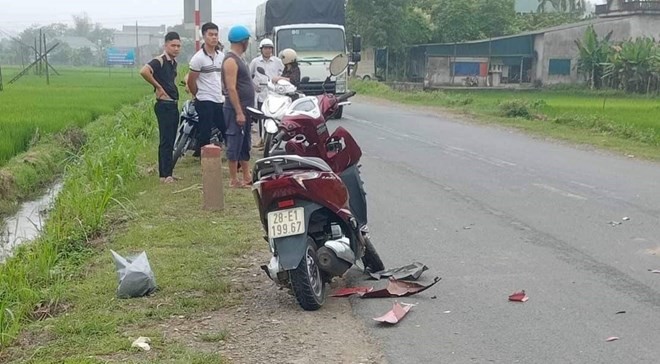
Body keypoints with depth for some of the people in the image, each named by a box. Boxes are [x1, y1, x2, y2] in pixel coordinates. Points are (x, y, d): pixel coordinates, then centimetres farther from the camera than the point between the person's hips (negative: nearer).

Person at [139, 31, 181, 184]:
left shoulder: (174, 62, 14)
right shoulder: (159, 61, -13)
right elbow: (144, 71, -31)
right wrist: (157, 86, -20)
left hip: (173, 105, 9)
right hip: (164, 105, -9)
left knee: (170, 141, 12)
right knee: (166, 140, -8)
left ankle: (165, 173, 18)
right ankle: (166, 174, -5)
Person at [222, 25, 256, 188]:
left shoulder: (238, 59, 16)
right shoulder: (231, 60, -15)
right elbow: (231, 88, -21)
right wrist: (239, 112, -23)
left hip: (245, 109, 10)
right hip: (236, 109, -10)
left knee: (245, 145, 12)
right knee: (235, 144, -5)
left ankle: (247, 177, 18)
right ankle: (233, 180, 0)